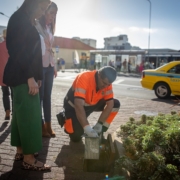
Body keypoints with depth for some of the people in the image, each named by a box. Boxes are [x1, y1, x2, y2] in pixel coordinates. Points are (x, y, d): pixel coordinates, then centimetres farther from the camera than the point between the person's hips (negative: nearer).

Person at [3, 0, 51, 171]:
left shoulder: (27, 22, 19)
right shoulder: (19, 20, -10)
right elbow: (18, 51, -19)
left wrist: (36, 77, 13)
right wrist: (30, 77, -21)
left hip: (24, 75, 10)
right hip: (22, 76, -10)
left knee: (22, 113, 12)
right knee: (28, 114, -8)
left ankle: (20, 151, 21)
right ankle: (28, 158, 0)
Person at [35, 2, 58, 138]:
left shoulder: (49, 28, 21)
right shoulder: (36, 26, -4)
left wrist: (54, 66, 16)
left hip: (49, 66, 7)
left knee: (47, 96, 7)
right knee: (39, 96, -3)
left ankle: (48, 125, 13)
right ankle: (40, 126, 4)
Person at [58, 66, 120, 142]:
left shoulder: (107, 83, -18)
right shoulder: (84, 78, -36)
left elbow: (110, 103, -17)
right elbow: (78, 105, -43)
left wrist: (99, 124, -26)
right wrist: (87, 128, -47)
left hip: (92, 104, 6)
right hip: (74, 105, -5)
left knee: (115, 104, -12)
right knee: (76, 136, -22)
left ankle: (100, 133, 0)